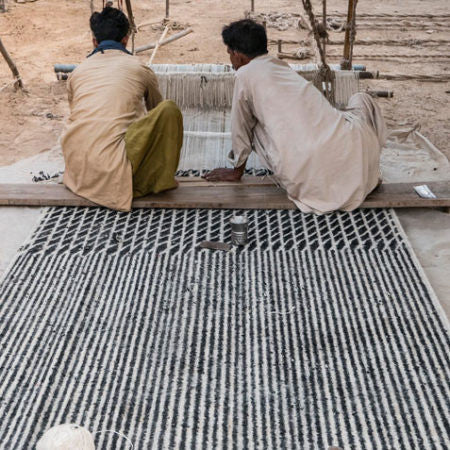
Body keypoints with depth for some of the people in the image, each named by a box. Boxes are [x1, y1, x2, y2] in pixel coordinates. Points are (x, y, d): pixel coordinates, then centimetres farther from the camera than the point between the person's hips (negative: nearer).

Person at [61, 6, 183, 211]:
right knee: (169, 109, -1)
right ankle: (161, 179, 9)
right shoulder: (138, 68, 9)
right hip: (113, 174, -6)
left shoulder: (78, 71, 17)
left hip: (76, 170, 6)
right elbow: (155, 110, 29)